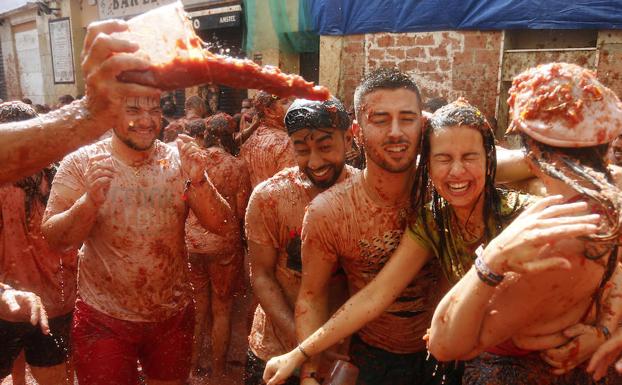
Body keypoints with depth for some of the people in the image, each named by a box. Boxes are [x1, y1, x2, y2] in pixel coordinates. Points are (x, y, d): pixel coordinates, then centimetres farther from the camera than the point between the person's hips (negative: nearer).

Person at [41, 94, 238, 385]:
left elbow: (225, 229, -12)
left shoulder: (179, 160, -6)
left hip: (174, 316, 2)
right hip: (103, 320, -2)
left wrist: (198, 182, -29)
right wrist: (90, 201, -31)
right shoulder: (81, 164, -8)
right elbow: (55, 239, -13)